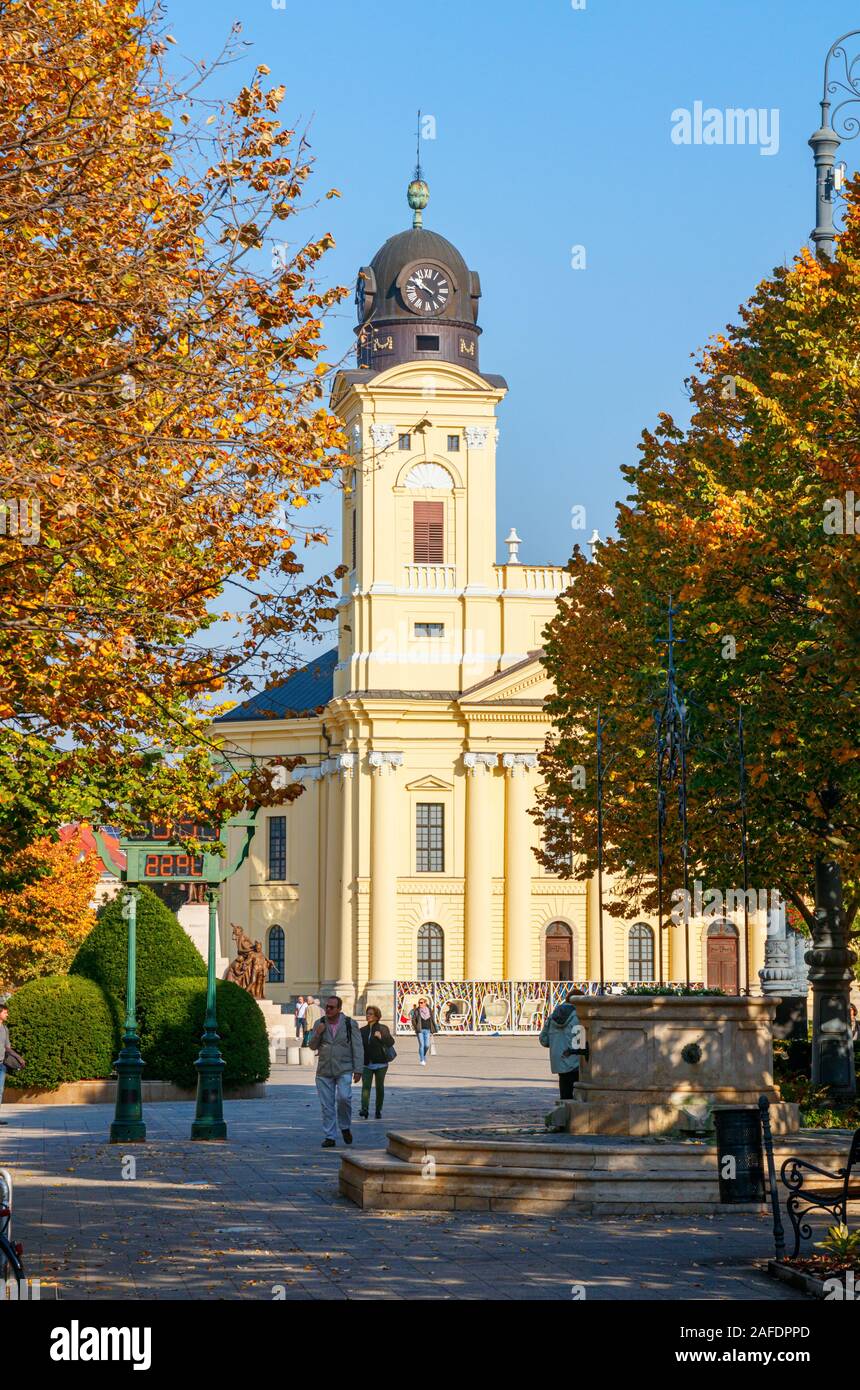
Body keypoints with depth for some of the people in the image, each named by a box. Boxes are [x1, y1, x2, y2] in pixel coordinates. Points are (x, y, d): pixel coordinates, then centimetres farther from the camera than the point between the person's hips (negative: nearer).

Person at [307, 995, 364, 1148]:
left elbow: (358, 1048, 0)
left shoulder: (350, 1024, 0)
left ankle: (345, 1127, 1)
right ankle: (330, 1137, 7)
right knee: (326, 1105, 1)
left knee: (343, 1097, -22)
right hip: (324, 1071, 3)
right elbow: (312, 1046, 10)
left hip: (344, 1070, -3)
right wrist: (317, 1034, -10)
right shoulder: (319, 1023, 8)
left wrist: (358, 1070, -7)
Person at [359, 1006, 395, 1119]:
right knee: (366, 1086, -14)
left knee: (379, 1087, 7)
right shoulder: (363, 1030, 11)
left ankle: (378, 1111, 19)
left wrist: (381, 1036, -26)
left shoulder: (383, 1029, -2)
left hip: (380, 1063, -2)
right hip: (367, 1064, 2)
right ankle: (365, 1109, -24)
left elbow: (391, 1042, -12)